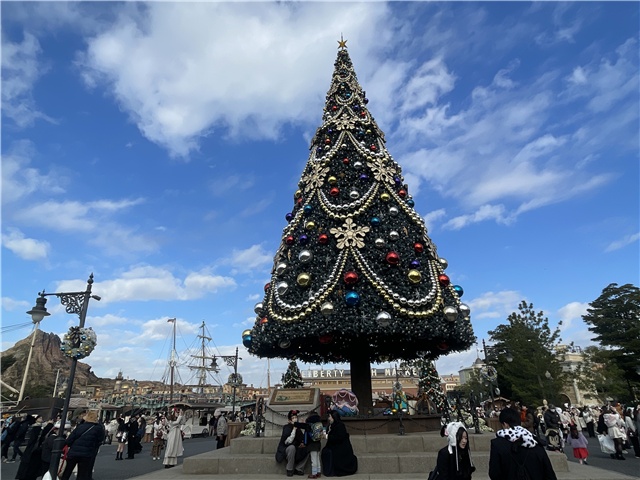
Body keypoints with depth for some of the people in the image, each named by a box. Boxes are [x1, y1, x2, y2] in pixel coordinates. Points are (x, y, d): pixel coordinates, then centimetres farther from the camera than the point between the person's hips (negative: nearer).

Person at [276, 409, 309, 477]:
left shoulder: (299, 427, 0)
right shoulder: (286, 428, -16)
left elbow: (302, 439, 11)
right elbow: (287, 442, -28)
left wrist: (302, 443, -11)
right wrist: (294, 430, -30)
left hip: (296, 451, 6)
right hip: (285, 449, -5)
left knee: (307, 450, -15)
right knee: (292, 447, -35)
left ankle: (298, 469, -6)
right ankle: (290, 470, -19)